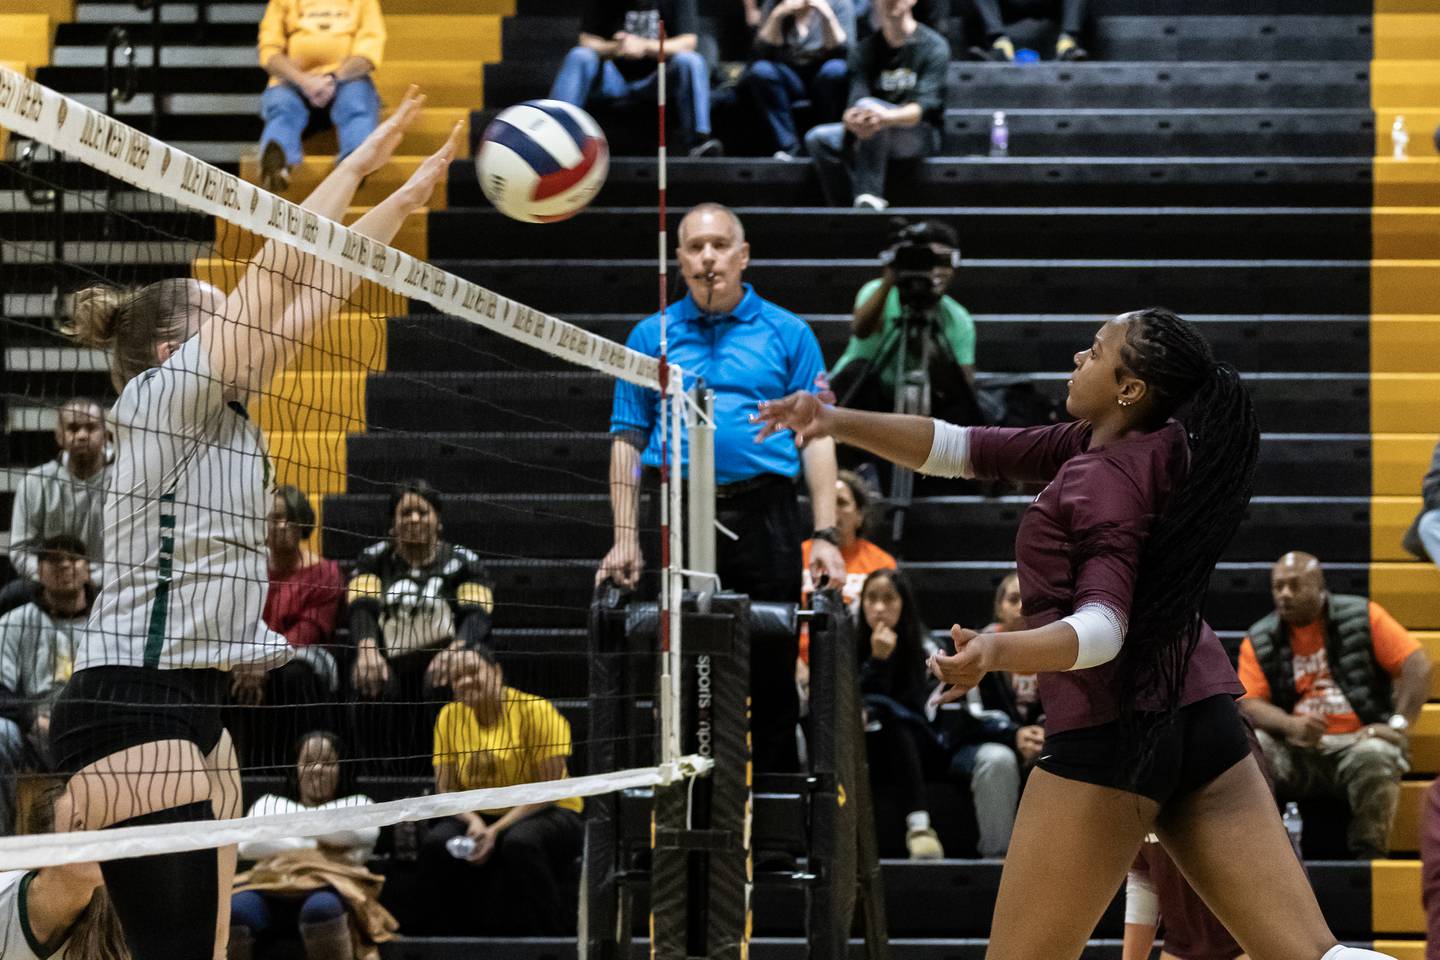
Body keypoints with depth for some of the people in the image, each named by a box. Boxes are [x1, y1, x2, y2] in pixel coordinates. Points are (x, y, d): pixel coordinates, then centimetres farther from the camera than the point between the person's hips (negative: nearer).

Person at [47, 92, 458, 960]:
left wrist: (402, 201, 19)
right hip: (132, 706, -9)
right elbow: (277, 273, -9)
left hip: (194, 707, 9)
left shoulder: (220, 410, 15)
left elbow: (312, 299, 18)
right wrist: (361, 163, -3)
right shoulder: (161, 398, -7)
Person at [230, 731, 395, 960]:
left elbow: (363, 832, 2)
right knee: (233, 909, -33)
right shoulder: (270, 803, 32)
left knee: (321, 908, -40)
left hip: (329, 884, -2)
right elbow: (248, 845, 11)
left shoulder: (357, 804, 29)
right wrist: (311, 845, 4)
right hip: (271, 884, 2)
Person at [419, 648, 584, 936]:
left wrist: (496, 831, -24)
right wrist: (473, 821, -21)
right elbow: (446, 788, 1)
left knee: (519, 843, -38)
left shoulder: (535, 711, -14)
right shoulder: (450, 717, 1)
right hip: (480, 816, 4)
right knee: (435, 844, -25)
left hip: (544, 815, -4)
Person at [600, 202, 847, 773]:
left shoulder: (787, 334, 7)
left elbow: (816, 437, 4)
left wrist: (826, 536, -5)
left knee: (772, 675, 0)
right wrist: (625, 537, 2)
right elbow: (628, 440, 11)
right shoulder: (651, 337, 11)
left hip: (763, 516, -1)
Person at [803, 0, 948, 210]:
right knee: (818, 139, -19)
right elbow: (856, 99, -6)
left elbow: (926, 104, -18)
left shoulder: (933, 46, -4)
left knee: (867, 104, -32)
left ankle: (869, 198, -45)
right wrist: (850, 119, -34)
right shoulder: (863, 49, 10)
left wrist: (886, 118, -40)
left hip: (921, 135, -5)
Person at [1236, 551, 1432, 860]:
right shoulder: (1260, 641, 9)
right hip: (1295, 751, 2)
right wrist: (1291, 725, -21)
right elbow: (1250, 703, -1)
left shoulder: (1363, 617, 3)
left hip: (1358, 740, -2)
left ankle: (1369, 856, -22)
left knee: (1374, 755, -37)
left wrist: (1398, 724, -11)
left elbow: (1417, 666, -1)